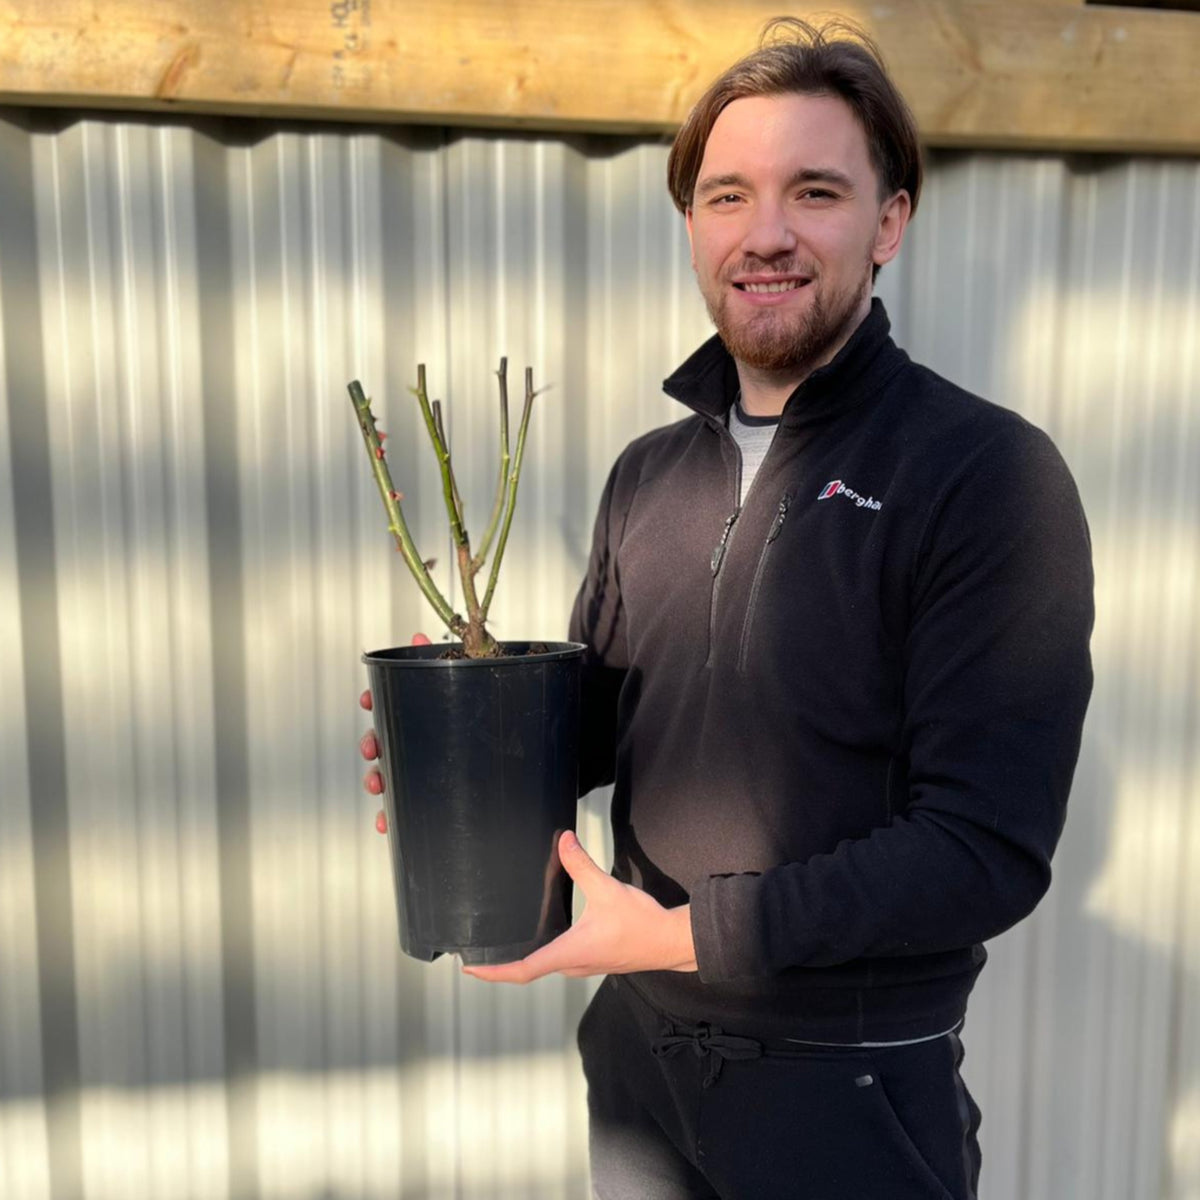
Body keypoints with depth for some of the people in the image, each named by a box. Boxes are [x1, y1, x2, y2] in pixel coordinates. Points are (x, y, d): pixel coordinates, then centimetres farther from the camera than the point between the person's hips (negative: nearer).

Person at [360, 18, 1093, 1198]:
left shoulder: (987, 472, -16)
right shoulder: (647, 474, 2)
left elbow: (987, 849, -20)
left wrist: (681, 932, -21)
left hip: (850, 1088, -5)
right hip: (636, 1044, 5)